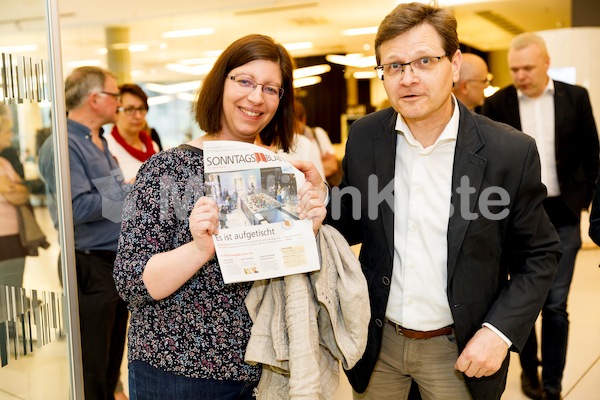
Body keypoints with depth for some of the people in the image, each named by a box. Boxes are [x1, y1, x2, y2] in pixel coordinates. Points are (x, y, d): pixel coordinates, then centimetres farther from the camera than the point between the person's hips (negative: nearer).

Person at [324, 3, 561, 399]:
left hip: (458, 349, -2)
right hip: (378, 340, 3)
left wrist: (500, 332, -14)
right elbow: (351, 226, 5)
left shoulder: (511, 152, -14)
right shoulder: (363, 137, -6)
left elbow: (539, 255, -4)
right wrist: (320, 209, -17)